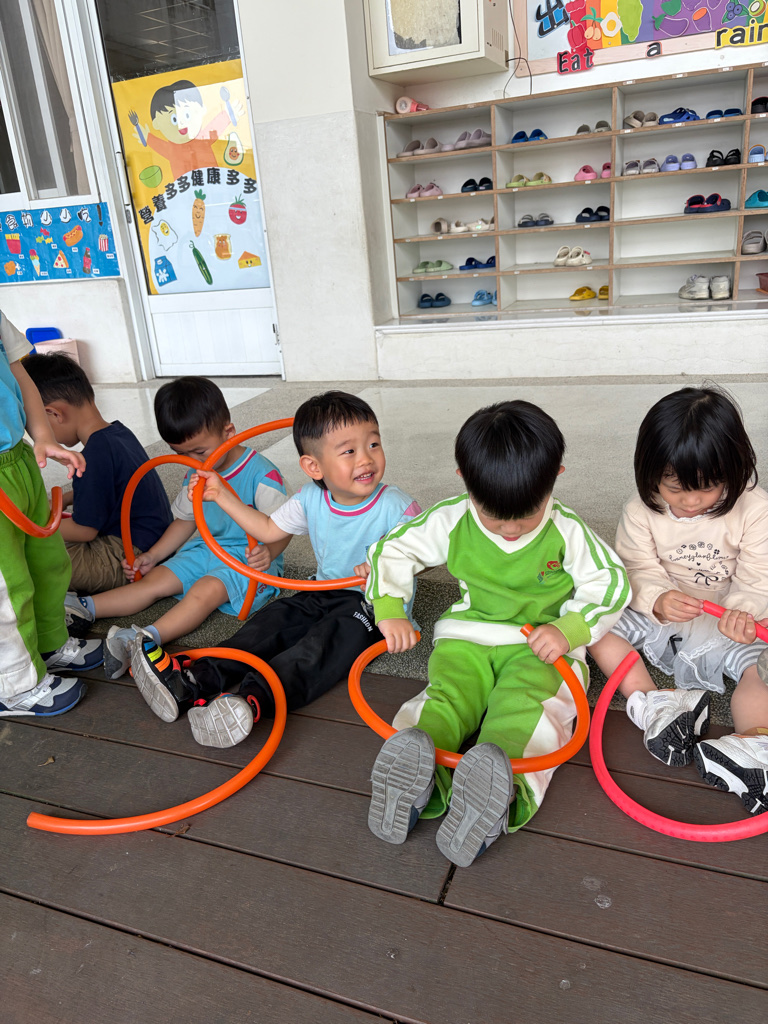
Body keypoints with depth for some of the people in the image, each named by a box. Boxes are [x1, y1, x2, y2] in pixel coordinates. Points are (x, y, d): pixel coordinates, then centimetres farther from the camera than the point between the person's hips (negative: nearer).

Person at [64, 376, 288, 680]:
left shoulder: (261, 474, -17)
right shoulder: (195, 476, 6)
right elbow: (185, 520, 16)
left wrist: (268, 552, -44)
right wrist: (152, 556, 7)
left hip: (248, 557, -8)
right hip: (206, 549, 8)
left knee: (207, 589, -33)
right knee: (155, 579, -7)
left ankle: (147, 638, -49)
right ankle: (83, 609, -12)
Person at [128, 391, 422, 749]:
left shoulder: (395, 507, -15)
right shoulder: (310, 499, 0)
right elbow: (269, 530, 11)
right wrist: (222, 496, 8)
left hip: (377, 603, -6)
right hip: (325, 593, 6)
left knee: (328, 639, -31)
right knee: (274, 620, -16)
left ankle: (254, 699, -52)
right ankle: (194, 683, -28)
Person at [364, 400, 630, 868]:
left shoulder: (566, 530, -7)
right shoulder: (451, 521, -4)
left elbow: (611, 583, 0)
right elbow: (391, 552, 5)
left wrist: (567, 629, -17)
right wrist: (390, 611, -9)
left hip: (541, 646, -1)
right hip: (466, 637, 2)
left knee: (522, 705, -33)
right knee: (447, 697, -28)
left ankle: (496, 777, -58)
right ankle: (416, 772, -53)